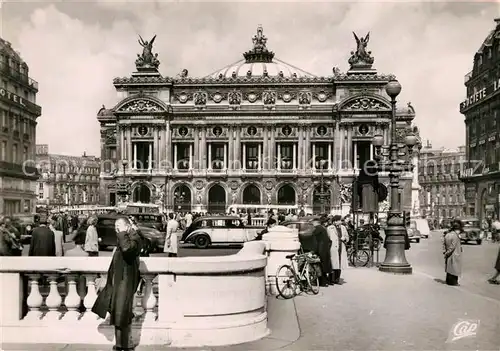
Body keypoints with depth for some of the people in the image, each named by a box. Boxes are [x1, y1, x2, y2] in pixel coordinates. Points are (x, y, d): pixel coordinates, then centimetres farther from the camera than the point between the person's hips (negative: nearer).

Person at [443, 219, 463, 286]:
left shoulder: (447, 234, 4)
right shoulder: (455, 236, -19)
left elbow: (444, 243, 8)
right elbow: (452, 246, -20)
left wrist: (444, 251, 8)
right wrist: (447, 253, -11)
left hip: (449, 255, 7)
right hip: (454, 255, -7)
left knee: (449, 267, 15)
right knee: (454, 268, 3)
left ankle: (448, 280, 23)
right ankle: (453, 281, 9)